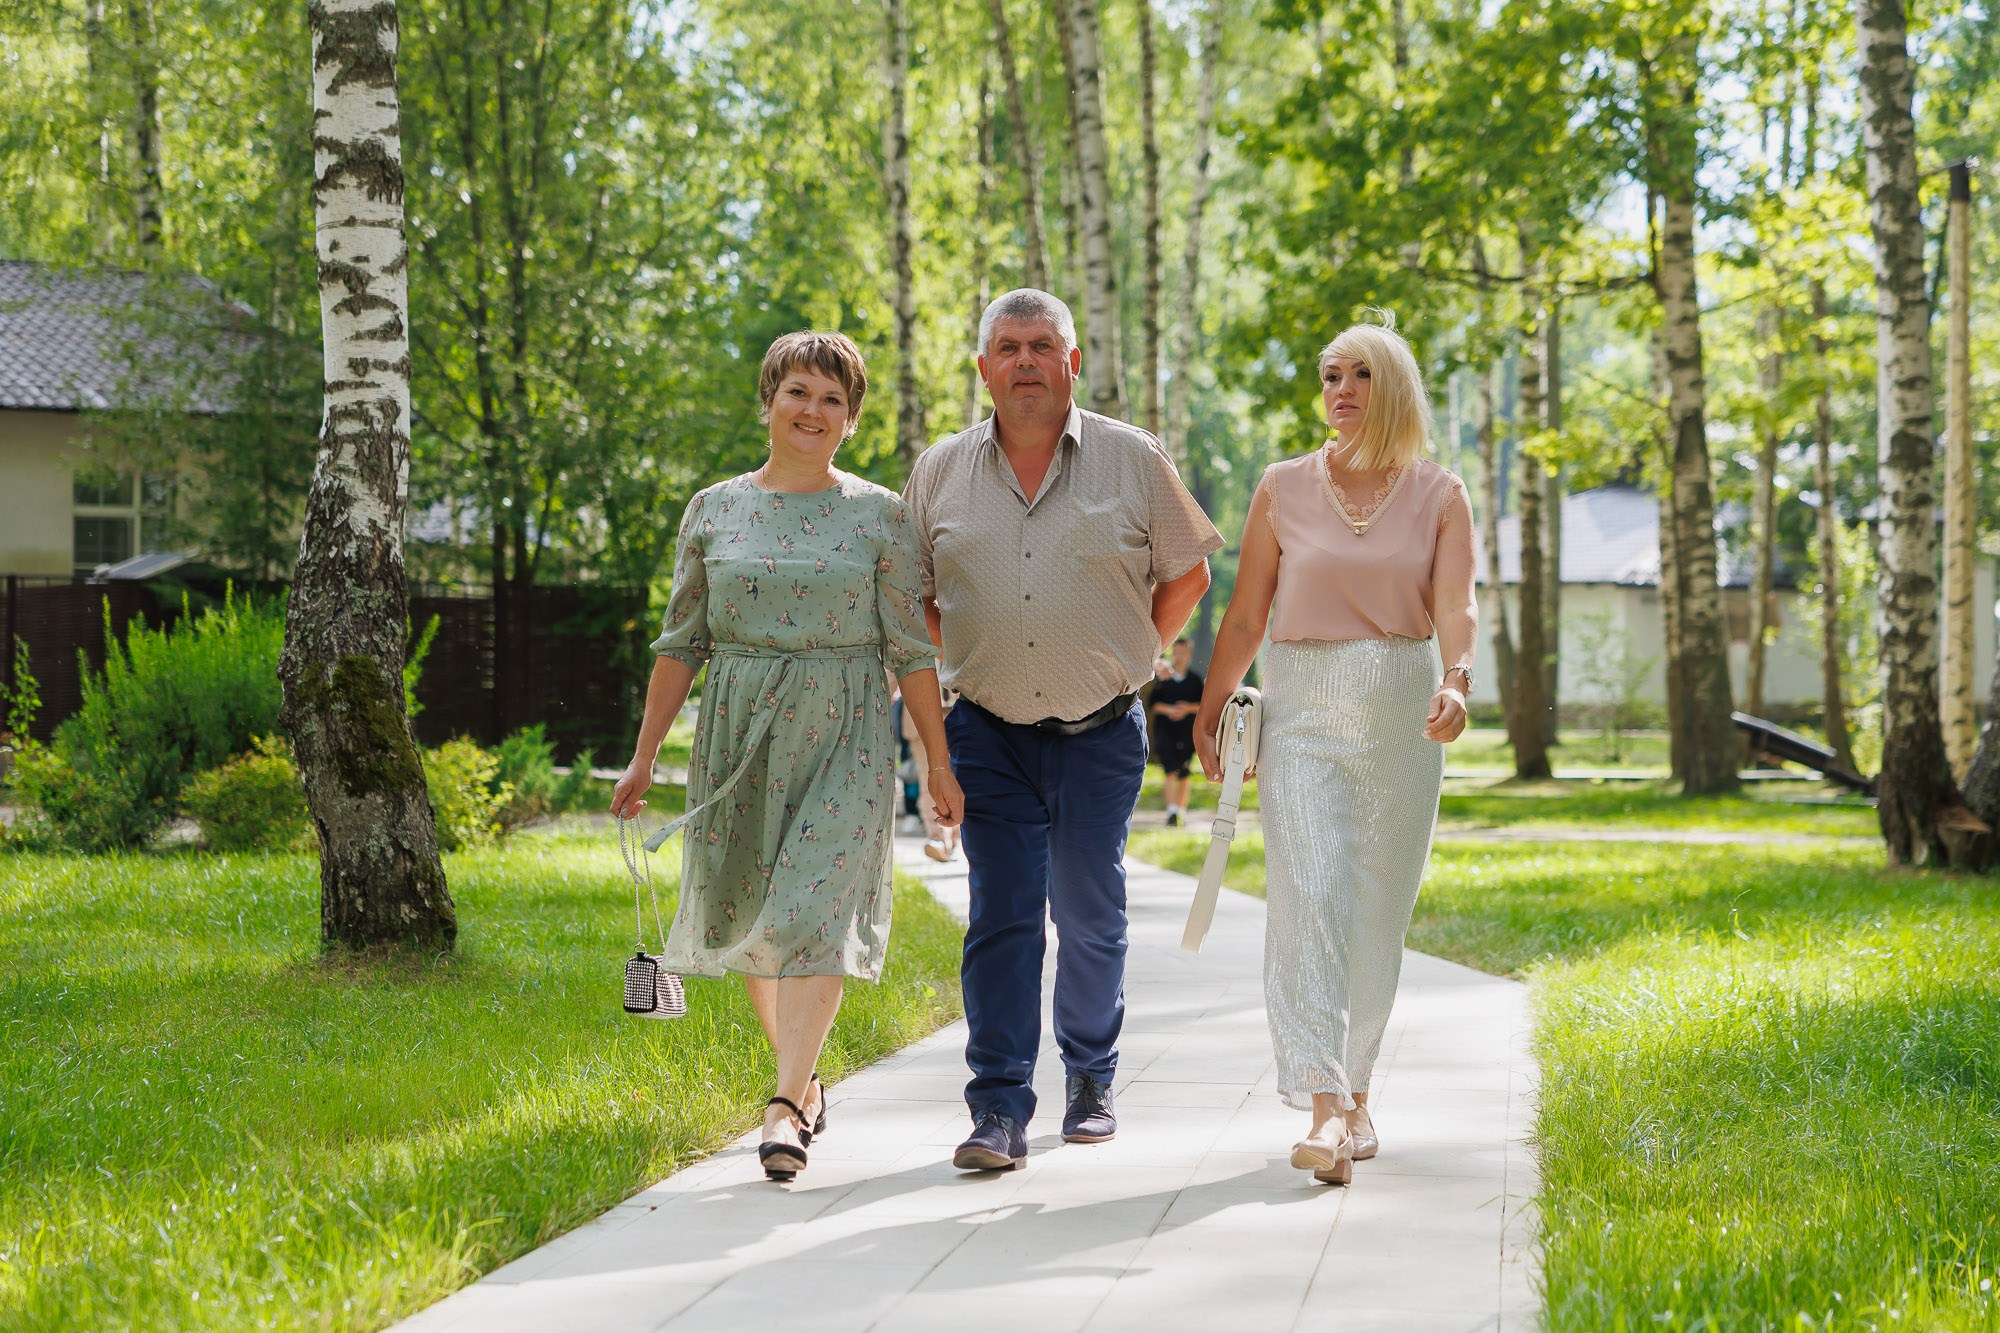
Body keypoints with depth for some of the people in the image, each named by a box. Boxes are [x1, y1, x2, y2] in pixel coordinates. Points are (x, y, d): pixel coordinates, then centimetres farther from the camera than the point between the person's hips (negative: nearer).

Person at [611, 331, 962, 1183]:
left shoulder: (879, 515, 2)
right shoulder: (714, 511, 7)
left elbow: (911, 650, 1)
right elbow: (682, 642, 9)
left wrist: (940, 763, -2)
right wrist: (644, 755, 6)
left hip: (844, 736, -3)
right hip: (738, 732, 3)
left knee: (815, 913, -14)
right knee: (745, 917, 8)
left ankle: (785, 1107, -15)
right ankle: (802, 1078, 28)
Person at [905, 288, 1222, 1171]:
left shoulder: (1133, 461, 0)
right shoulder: (940, 470, 4)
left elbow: (1186, 575, 8)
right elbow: (910, 592, 15)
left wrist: (1123, 658, 7)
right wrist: (967, 661, 7)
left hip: (1099, 732, 0)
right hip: (990, 733, 0)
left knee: (1089, 914, 8)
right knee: (1001, 915, -7)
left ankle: (1091, 1082, 25)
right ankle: (999, 1109, -9)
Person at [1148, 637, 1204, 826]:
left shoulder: (1195, 678, 7)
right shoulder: (1163, 677, 5)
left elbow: (1203, 704, 6)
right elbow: (1153, 703, 4)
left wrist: (1188, 708, -10)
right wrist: (1168, 710, -12)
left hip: (1187, 730, 1)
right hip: (1165, 728, -1)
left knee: (1184, 771, 3)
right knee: (1170, 768, -13)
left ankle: (1181, 808, 17)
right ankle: (1171, 810, -19)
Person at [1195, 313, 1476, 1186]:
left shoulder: (1439, 498, 4)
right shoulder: (1283, 489, 5)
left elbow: (1455, 605, -9)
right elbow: (1246, 615, 9)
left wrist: (1456, 680, -28)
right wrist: (1209, 709, 4)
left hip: (1402, 714, 1)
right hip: (1303, 710, -1)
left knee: (1379, 909, 7)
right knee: (1310, 893, -16)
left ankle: (1354, 1088, 24)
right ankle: (1325, 1111, -24)